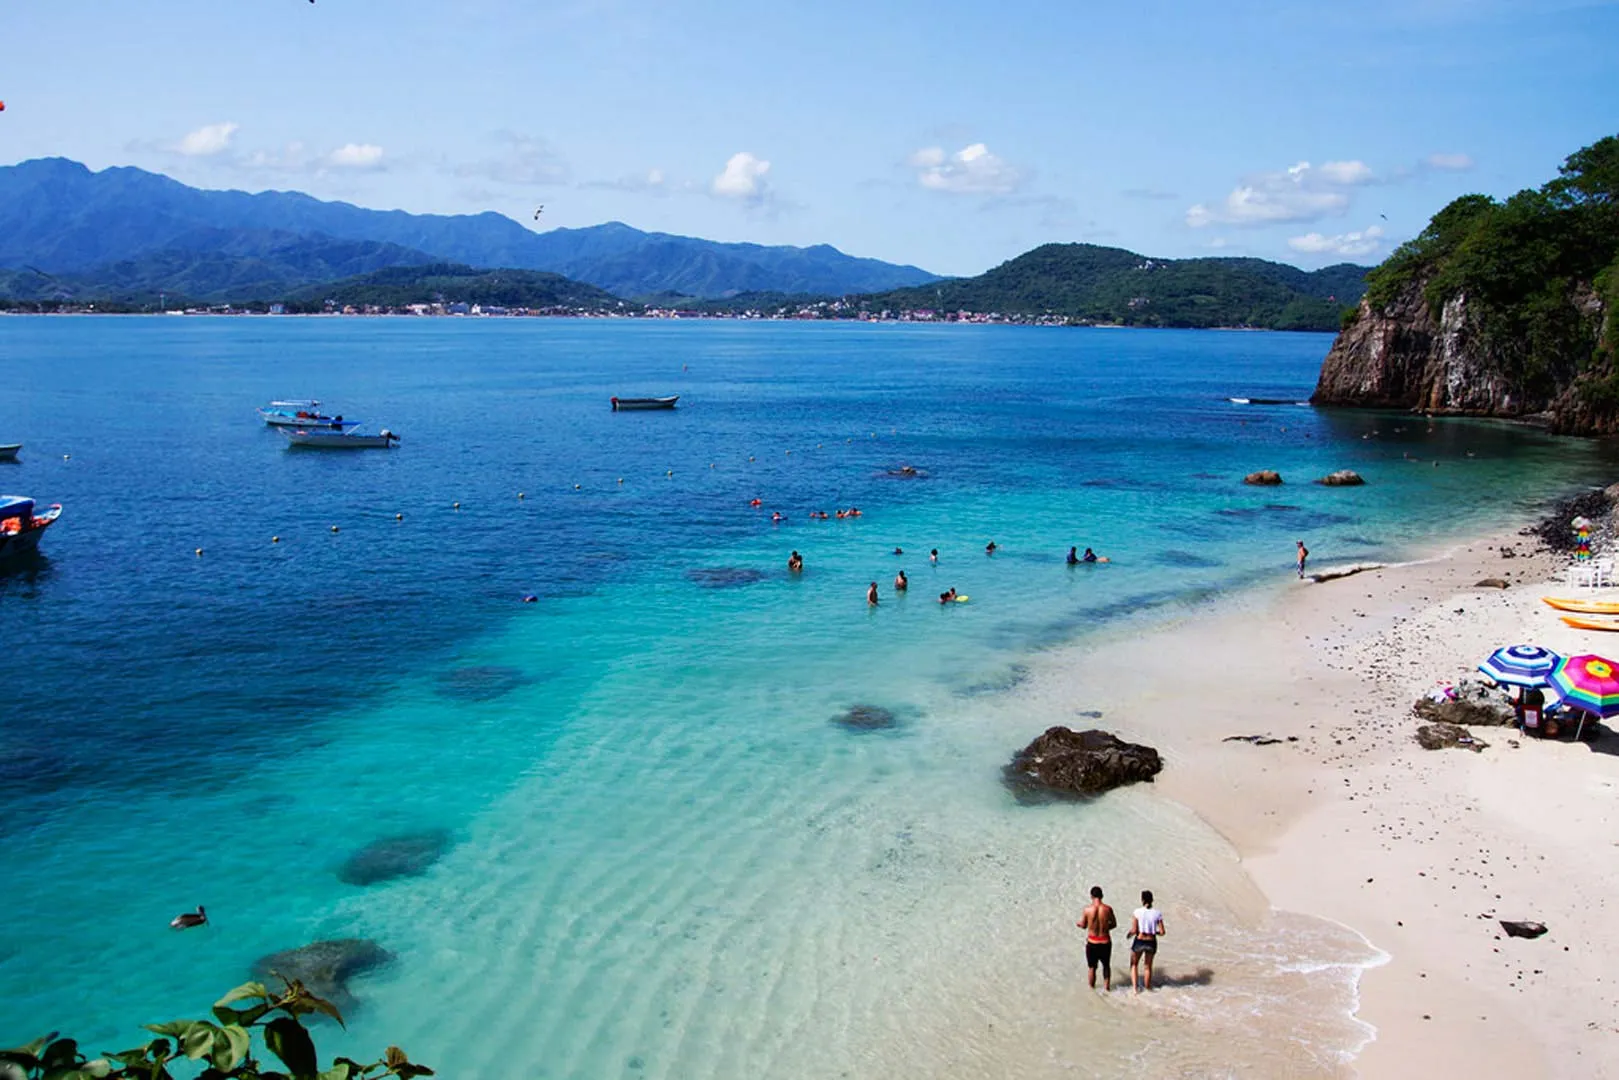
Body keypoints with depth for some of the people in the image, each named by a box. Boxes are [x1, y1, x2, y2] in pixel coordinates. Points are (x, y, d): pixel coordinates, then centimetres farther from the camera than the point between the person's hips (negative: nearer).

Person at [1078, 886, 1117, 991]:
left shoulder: (1087, 910, -14)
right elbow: (1114, 924, 1)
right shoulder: (1108, 909, -13)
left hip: (1092, 942, -1)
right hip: (1105, 942, 1)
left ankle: (1092, 987, 30)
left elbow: (1083, 926, -1)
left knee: (1092, 967, 17)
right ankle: (1106, 985, 28)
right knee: (1106, 965, 25)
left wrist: (1078, 923, 21)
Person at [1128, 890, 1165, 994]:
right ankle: (1148, 988, 35)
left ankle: (1135, 988, 10)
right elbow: (1162, 932, -6)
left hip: (1139, 941, -2)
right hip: (1151, 942, 2)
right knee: (1148, 966, 25)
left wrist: (1129, 934, 6)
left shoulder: (1137, 912, -14)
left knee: (1134, 965, 21)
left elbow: (1134, 930, -15)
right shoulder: (1157, 913, -7)